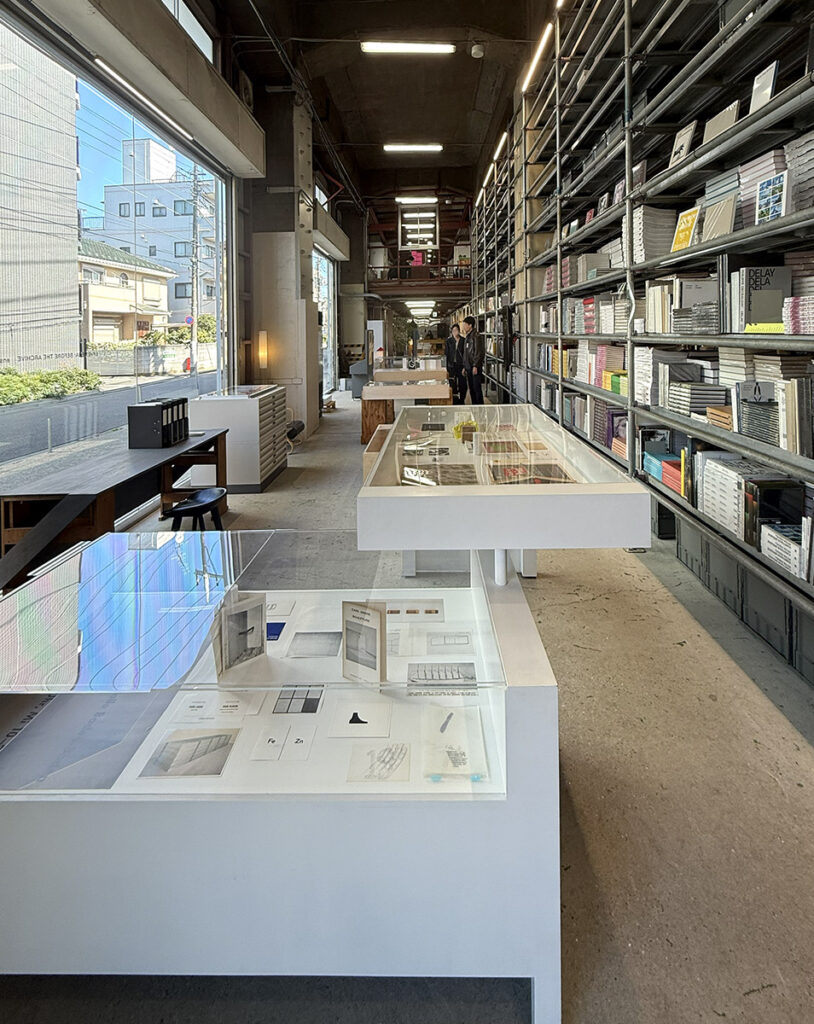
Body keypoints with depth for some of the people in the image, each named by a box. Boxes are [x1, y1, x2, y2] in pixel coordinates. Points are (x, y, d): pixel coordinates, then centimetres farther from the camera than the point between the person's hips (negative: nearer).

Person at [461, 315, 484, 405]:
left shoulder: (476, 336, -12)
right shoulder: (467, 337, 16)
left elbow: (480, 353, -17)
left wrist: (476, 366, -21)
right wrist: (464, 366, 20)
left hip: (475, 368, -9)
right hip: (468, 367, 9)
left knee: (477, 388, -7)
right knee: (471, 388, 11)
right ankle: (474, 405, 18)